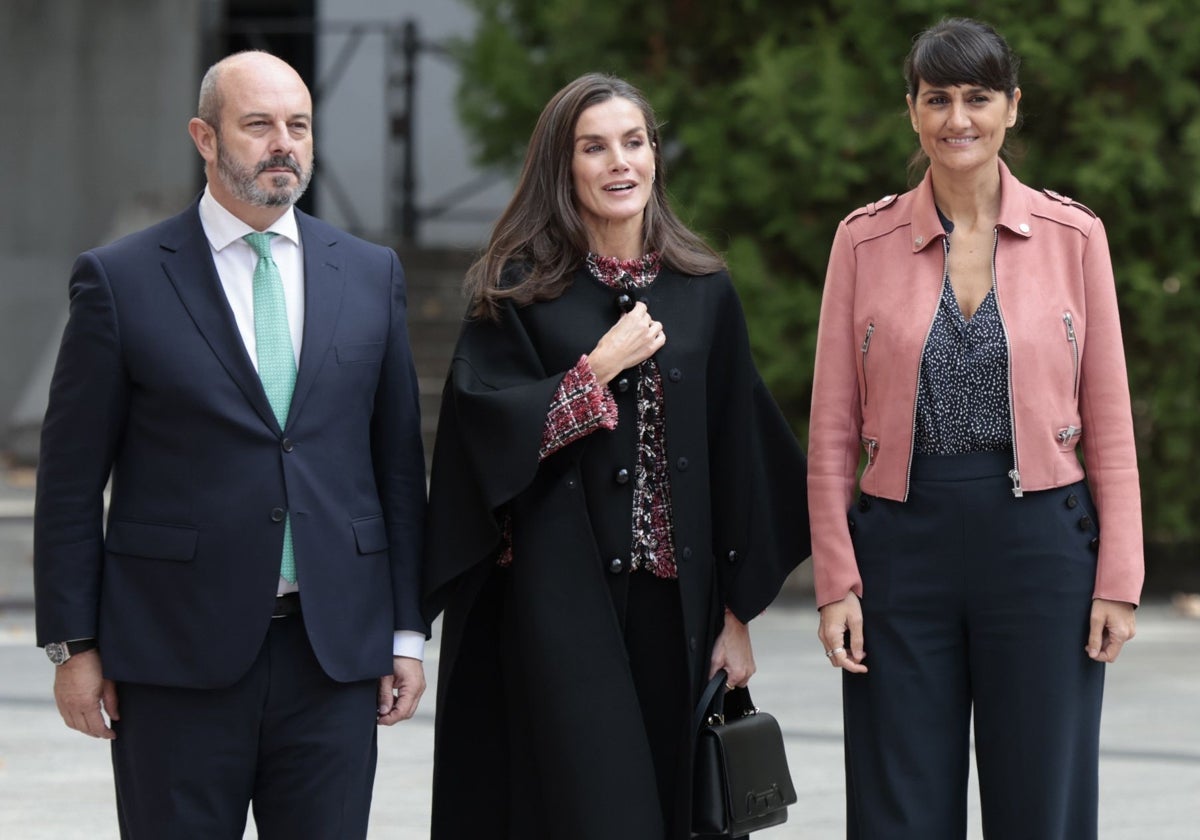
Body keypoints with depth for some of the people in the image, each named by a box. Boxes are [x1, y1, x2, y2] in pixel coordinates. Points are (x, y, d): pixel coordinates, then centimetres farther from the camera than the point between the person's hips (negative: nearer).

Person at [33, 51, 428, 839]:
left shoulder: (372, 275, 10)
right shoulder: (120, 279, 0)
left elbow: (398, 460, 12)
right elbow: (70, 478, 0)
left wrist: (407, 631, 8)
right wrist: (72, 645, -3)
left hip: (335, 649, 3)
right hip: (175, 652, -3)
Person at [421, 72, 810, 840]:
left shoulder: (705, 293, 8)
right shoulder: (519, 288, 1)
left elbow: (735, 455, 8)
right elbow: (486, 429, -7)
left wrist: (737, 615, 5)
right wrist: (600, 368, -12)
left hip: (674, 597, 3)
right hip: (562, 596, -3)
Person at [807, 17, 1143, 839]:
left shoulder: (1073, 235, 2)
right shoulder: (865, 239, 3)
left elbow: (1109, 420, 3)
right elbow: (832, 430, 4)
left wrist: (1117, 580, -2)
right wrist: (836, 581, -2)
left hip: (1040, 546, 0)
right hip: (905, 547, 1)